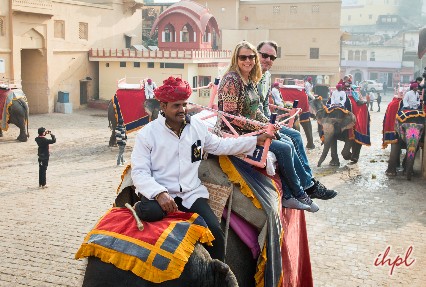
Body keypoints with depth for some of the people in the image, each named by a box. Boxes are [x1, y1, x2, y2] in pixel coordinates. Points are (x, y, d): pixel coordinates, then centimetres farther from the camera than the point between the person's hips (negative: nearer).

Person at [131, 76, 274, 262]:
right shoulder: (147, 134, -5)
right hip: (158, 192, -3)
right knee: (152, 212, -39)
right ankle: (140, 207, -3)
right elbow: (139, 172, -11)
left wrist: (255, 141, 19)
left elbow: (220, 145, 23)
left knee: (215, 232, -15)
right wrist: (160, 194, -29)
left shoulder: (198, 126, 10)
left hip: (192, 193, 4)